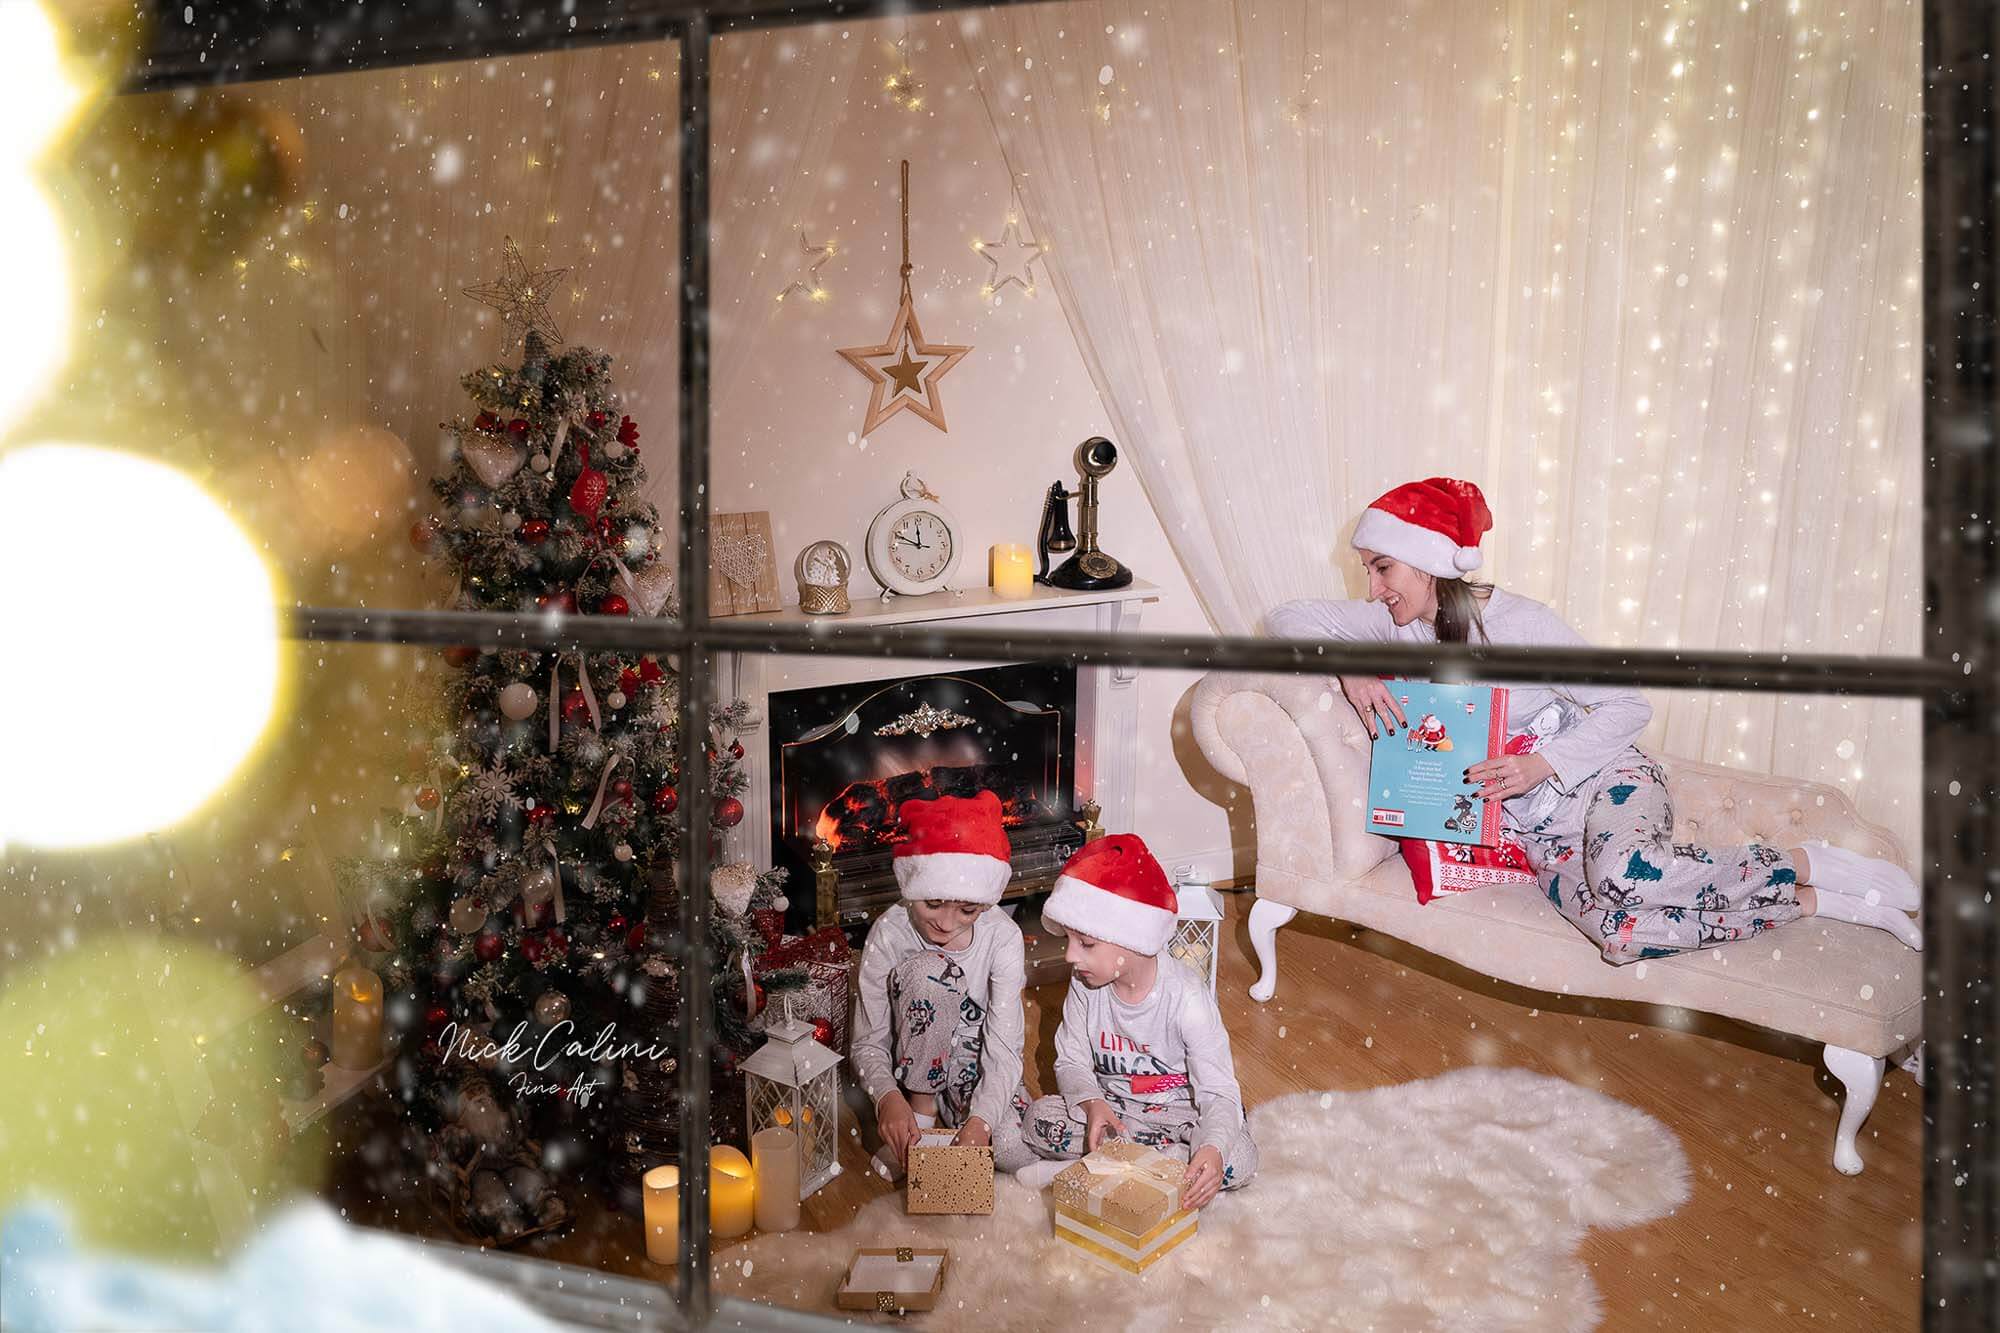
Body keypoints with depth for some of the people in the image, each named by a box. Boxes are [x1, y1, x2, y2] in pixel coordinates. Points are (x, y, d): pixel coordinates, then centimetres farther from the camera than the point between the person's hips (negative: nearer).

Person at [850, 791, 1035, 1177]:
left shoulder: (1002, 936, -20)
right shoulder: (889, 933, -21)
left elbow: (1005, 1047, -25)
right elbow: (868, 1042, -16)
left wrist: (980, 1120, -42)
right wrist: (888, 1097, -39)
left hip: (979, 1063, 1)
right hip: (918, 1062, -1)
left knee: (1014, 1150, -30)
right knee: (932, 970, -31)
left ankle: (951, 1113, 3)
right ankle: (922, 1105, -13)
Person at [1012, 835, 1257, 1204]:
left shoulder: (1186, 998, -24)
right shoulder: (1085, 985, -11)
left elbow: (1218, 1092, -23)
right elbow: (1072, 1062, -4)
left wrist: (1213, 1149, -45)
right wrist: (1093, 1103, -28)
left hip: (1182, 1111, -2)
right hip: (1110, 1105, 3)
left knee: (1237, 1159, -32)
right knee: (1039, 1117, -21)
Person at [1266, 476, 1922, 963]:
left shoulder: (1514, 622, -15)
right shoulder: (1399, 625, -1)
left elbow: (1629, 707, -11)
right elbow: (1285, 617, -5)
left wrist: (1544, 765, -23)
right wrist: (1348, 666, -22)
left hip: (1605, 776, -3)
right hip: (1538, 828, 4)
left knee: (1625, 877, -41)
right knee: (1618, 933, -31)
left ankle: (1806, 863, -12)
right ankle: (1814, 902, -12)